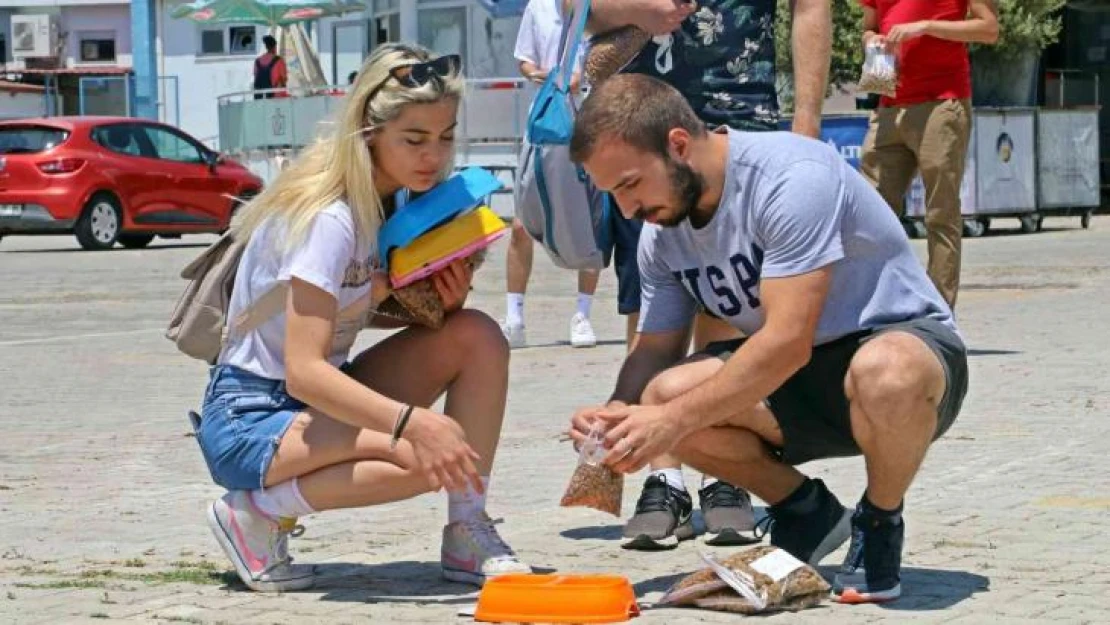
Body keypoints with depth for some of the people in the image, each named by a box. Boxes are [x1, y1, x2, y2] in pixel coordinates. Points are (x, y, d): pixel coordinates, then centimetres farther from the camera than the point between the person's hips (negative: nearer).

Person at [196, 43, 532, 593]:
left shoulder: (399, 198, 1)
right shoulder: (327, 220, -24)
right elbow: (303, 371, -31)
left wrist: (446, 300, -11)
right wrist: (413, 421, -43)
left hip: (320, 399, 8)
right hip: (247, 420, -8)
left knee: (478, 337, -9)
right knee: (430, 454, -31)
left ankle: (468, 535, -6)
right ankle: (257, 512, -11)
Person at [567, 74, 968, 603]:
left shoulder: (792, 176, -25)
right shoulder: (662, 232, -1)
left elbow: (788, 342, -31)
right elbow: (655, 350, 6)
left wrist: (671, 421, -33)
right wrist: (616, 418, -17)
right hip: (795, 383, 6)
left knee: (883, 373, -43)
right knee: (663, 394, -21)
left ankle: (880, 524, -10)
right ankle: (803, 511, 5)